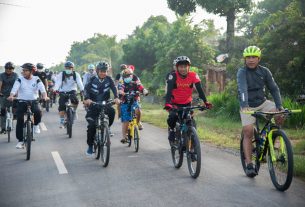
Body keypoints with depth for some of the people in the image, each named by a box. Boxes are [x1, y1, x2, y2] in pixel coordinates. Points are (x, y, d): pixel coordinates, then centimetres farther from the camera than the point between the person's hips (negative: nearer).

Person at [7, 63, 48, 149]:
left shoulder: (36, 80, 0)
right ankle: (20, 140, 4)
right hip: (22, 102, 1)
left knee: (38, 112, -31)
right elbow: (15, 88, -16)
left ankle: (36, 124, 2)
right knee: (20, 121, -8)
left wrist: (45, 96, -36)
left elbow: (42, 88, -15)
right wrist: (11, 96, -38)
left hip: (33, 102, -1)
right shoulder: (20, 80, -1)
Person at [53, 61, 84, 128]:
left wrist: (82, 90, -38)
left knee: (75, 101, -29)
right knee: (62, 106, -14)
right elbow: (58, 83, -20)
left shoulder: (76, 74, -6)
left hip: (72, 91, 0)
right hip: (63, 92, 0)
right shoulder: (61, 74, -8)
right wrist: (55, 89, -40)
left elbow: (79, 82, -19)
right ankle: (61, 121, -2)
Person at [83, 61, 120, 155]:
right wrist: (87, 98, -37)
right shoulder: (93, 79, -6)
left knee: (112, 111, -30)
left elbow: (114, 88, -16)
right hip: (93, 104, -1)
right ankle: (90, 146, 4)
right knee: (91, 125, -12)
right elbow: (86, 89, -17)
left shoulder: (109, 79, -3)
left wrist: (116, 97, -35)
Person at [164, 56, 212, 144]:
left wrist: (205, 102, -35)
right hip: (175, 103, -2)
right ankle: (171, 130, 4)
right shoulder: (173, 76, -20)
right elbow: (169, 91, -30)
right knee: (173, 117, -26)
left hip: (187, 103, 2)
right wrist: (167, 103, -46)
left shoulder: (193, 75, -16)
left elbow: (200, 89, -20)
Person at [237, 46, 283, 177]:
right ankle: (249, 165, -6)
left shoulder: (264, 71, -3)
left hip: (263, 103, 3)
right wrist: (244, 105, -46)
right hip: (248, 106, -3)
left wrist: (279, 105, -21)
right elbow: (242, 89, -30)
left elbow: (274, 88, -6)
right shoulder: (242, 72, -14)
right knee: (248, 133, -12)